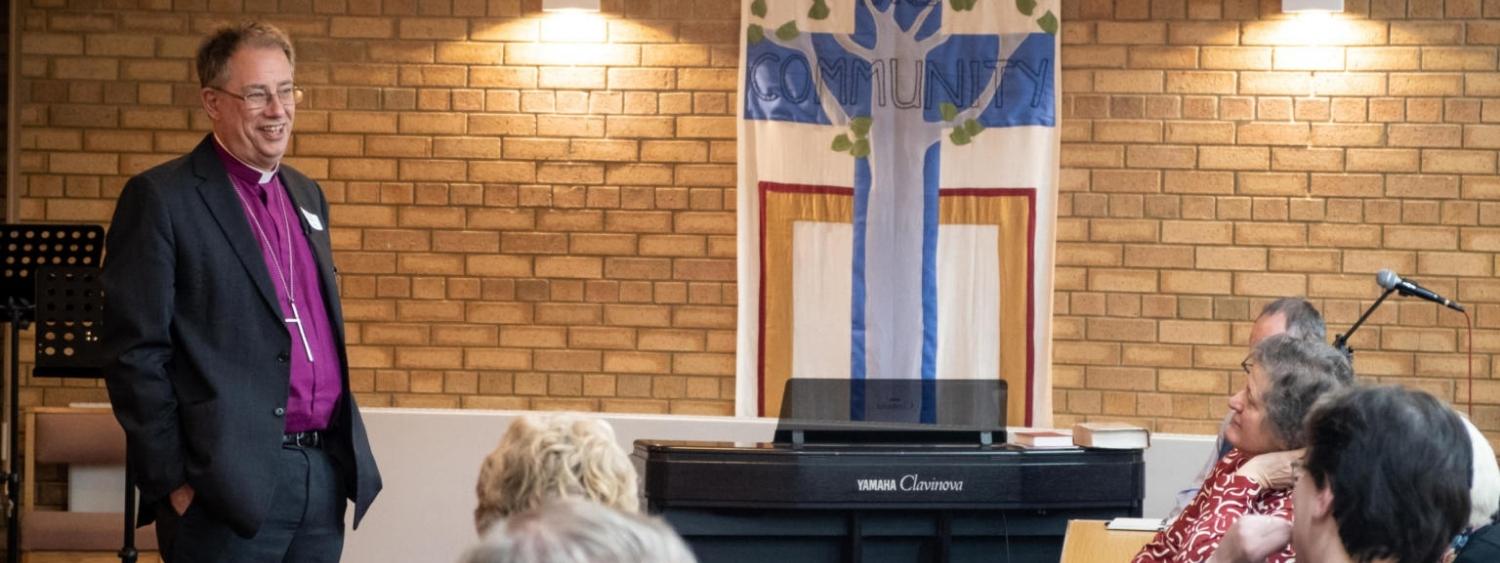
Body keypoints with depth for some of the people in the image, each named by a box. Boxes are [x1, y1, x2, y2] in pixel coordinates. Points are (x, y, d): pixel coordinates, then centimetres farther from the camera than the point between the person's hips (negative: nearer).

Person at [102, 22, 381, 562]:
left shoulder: (307, 195, 17)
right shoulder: (160, 198, -5)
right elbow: (135, 351, -9)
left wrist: (349, 451, 17)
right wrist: (172, 481, -13)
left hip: (325, 471, 6)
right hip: (233, 479, -6)